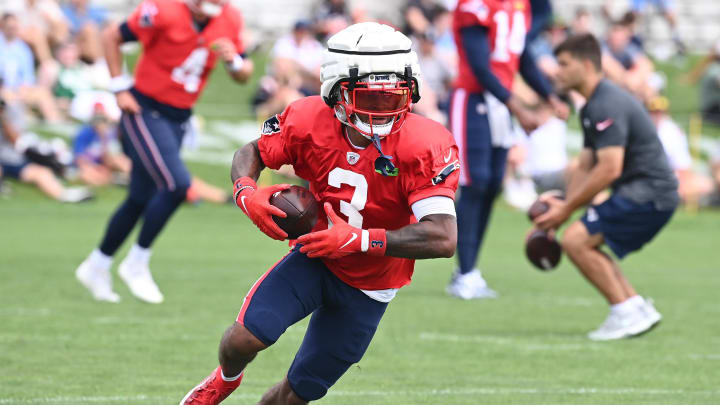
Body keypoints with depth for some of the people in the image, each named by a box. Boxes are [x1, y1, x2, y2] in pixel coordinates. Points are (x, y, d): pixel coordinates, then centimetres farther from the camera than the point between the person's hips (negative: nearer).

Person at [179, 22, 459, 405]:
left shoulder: (424, 147, -29)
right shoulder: (310, 121, -20)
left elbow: (443, 239, -36)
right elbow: (251, 153, 1)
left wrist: (359, 240, -42)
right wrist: (246, 192, -23)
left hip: (366, 287, -1)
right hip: (315, 257, 1)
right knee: (246, 337, -22)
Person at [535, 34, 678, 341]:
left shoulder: (608, 106, -17)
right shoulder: (591, 108, 17)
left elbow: (610, 169, -23)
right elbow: (585, 168, 19)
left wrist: (568, 208, -17)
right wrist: (561, 207, 7)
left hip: (648, 194, -11)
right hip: (641, 192, 11)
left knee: (575, 240, -15)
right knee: (582, 244, 15)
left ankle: (626, 313, -10)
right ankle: (638, 307, 14)